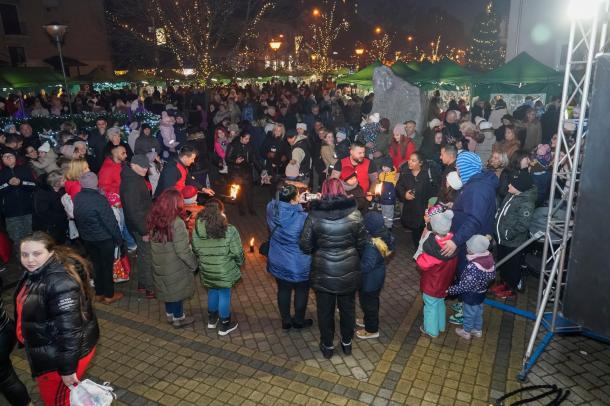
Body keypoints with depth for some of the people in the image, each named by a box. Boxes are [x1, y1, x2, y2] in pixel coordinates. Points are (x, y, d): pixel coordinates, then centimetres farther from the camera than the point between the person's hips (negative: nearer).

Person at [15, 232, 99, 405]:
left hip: (60, 356, -9)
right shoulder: (35, 273, 0)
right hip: (50, 351, 9)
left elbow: (69, 329, -31)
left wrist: (67, 369, -25)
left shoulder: (60, 283, -33)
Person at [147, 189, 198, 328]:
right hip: (176, 267, -6)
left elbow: (153, 241, 1)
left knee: (167, 289, 24)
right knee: (177, 291, 15)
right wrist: (193, 264, -11)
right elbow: (183, 251, -26)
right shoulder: (177, 223, -29)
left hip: (160, 264, 6)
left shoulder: (154, 219, -8)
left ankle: (170, 315, 43)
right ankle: (178, 318, 33)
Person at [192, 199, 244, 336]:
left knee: (212, 291, 26)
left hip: (206, 270, 4)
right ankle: (225, 325, 30)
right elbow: (237, 252, -15)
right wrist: (240, 262, 6)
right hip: (224, 271, -4)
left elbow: (195, 250, 3)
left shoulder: (197, 229, -9)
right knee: (224, 295, 13)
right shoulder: (229, 230, -22)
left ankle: (212, 319, 44)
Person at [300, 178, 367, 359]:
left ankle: (327, 346, 34)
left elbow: (305, 245, -9)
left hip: (323, 272, -1)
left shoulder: (314, 214, -14)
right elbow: (362, 243, -4)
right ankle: (347, 343, 40)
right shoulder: (354, 213, -12)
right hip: (349, 271, 1)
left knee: (325, 310, 18)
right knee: (348, 307, 22)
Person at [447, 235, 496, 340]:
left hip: (472, 295, -7)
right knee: (478, 311, 28)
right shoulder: (489, 257, -16)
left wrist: (449, 290, -21)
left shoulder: (473, 267, -39)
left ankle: (466, 332, 41)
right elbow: (492, 275, 1)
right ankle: (478, 330, 48)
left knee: (469, 313, 18)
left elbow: (464, 286, -31)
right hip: (482, 292, 7)